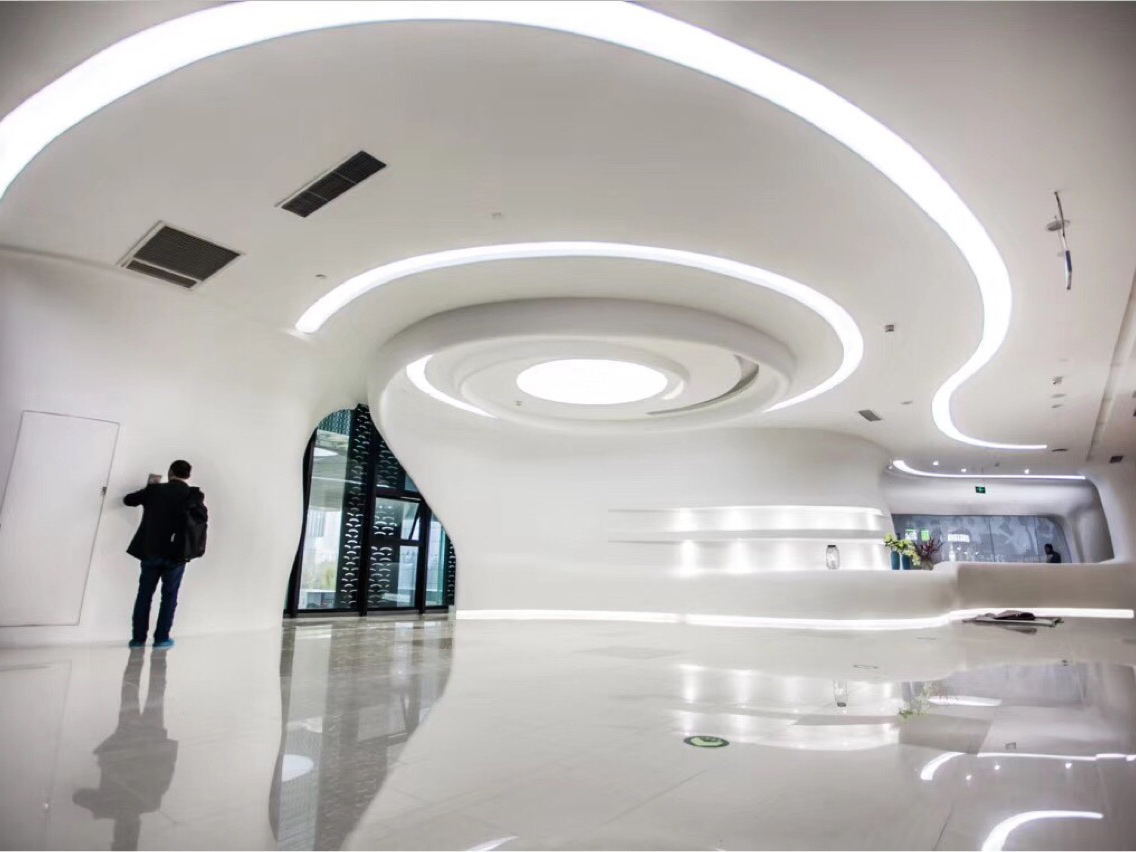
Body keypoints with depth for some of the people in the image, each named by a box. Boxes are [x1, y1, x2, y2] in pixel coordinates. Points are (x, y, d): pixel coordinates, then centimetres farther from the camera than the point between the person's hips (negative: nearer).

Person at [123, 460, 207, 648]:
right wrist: (201, 504, 9)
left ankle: (138, 637, 16)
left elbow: (128, 499, 15)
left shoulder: (154, 489, 2)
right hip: (176, 554, -2)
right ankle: (161, 638, 9)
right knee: (169, 596, 9)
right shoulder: (193, 494, -5)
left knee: (144, 595, 12)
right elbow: (202, 518, -8)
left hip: (150, 551, 2)